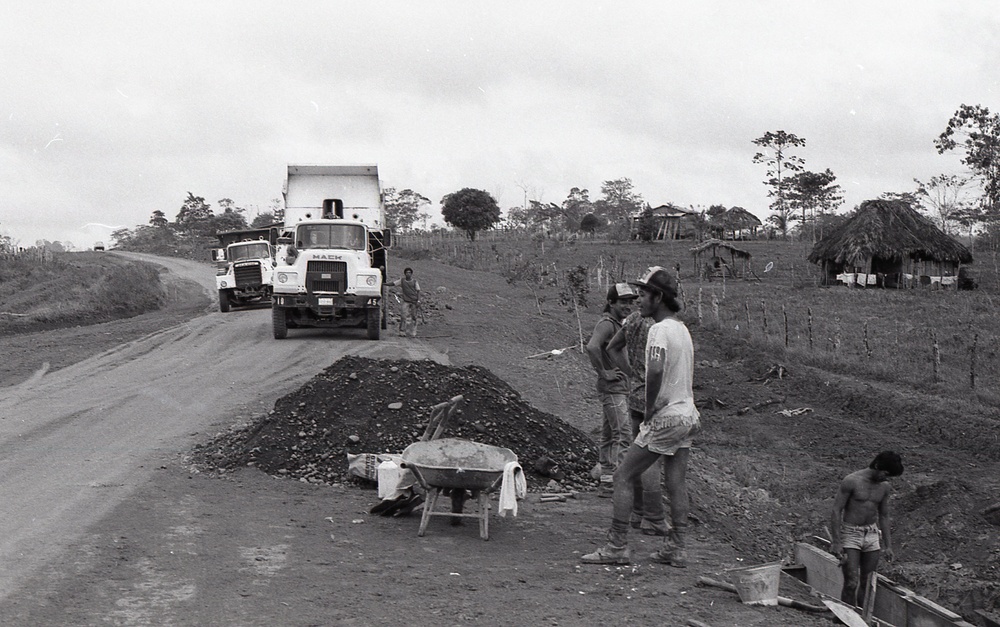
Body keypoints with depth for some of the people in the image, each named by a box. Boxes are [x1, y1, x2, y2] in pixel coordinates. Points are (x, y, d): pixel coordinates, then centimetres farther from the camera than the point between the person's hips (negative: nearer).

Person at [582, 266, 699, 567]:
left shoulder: (660, 330, -16)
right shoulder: (682, 328, 12)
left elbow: (655, 371, -31)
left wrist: (649, 409, -20)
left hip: (665, 418, -9)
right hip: (687, 414, 9)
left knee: (623, 476, -2)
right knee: (676, 483, 12)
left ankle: (617, 546, -2)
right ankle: (677, 548, 16)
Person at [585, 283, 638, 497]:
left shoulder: (619, 325, 17)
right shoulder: (606, 324, -14)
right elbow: (592, 347, -33)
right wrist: (603, 372, -24)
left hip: (620, 387, 10)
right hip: (612, 388, -10)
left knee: (608, 435, 12)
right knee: (623, 435, -14)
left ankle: (606, 481, 16)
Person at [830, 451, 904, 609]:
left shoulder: (884, 486, 4)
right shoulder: (851, 481, -13)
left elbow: (883, 516, 15)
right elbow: (837, 510, -12)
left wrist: (888, 545, 14)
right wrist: (836, 542, -16)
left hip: (872, 535, 5)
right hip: (850, 535, -5)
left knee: (868, 583, 6)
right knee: (851, 583, -10)